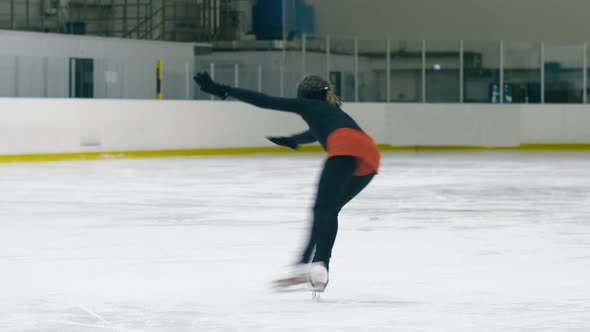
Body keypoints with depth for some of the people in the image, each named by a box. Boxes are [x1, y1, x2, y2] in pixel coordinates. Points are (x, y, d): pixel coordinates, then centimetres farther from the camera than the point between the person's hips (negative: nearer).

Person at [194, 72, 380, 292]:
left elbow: (266, 102, 16)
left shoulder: (310, 105, 22)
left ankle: (307, 265, -33)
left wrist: (223, 91, 17)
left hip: (346, 150, -7)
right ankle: (320, 268, 5)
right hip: (370, 159, 7)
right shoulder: (332, 112, 42)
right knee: (329, 211, 16)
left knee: (322, 209, -15)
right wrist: (292, 140, 82)